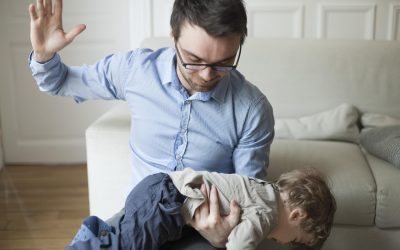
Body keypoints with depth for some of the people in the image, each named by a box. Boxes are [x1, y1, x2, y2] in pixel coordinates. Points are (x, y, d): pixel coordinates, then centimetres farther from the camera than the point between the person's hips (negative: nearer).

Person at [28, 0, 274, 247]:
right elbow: (60, 82, 7)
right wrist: (43, 54, -15)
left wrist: (226, 235, -27)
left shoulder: (253, 110, -15)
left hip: (208, 225, -1)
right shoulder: (135, 68, -10)